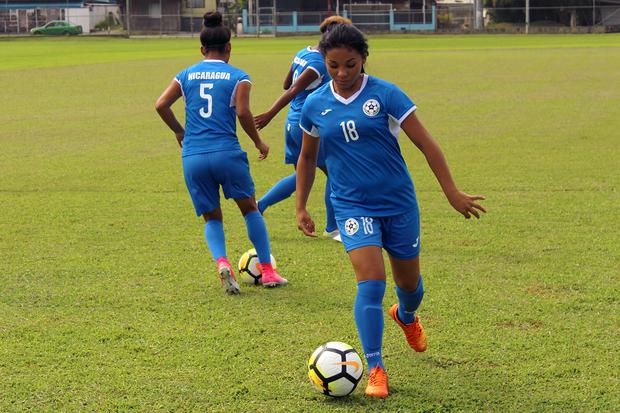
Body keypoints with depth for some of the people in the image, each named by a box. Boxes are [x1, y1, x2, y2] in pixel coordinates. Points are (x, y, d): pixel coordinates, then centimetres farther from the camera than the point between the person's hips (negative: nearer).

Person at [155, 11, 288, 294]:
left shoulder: (187, 75, 11)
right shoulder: (238, 77, 3)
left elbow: (161, 105, 3)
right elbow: (242, 112, -10)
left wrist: (179, 132, 18)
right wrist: (259, 142, 4)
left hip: (192, 157, 2)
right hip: (227, 153, -2)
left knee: (212, 218, 15)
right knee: (249, 208, 18)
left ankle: (221, 262, -13)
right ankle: (268, 271, 16)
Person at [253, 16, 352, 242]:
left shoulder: (303, 53, 9)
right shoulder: (320, 62, -19)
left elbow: (287, 85, 17)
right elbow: (292, 90, -24)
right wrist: (270, 114, -27)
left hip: (293, 121, 10)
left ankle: (258, 206, 14)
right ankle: (332, 228, 12)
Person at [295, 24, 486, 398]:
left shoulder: (386, 95, -10)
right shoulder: (315, 106, -1)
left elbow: (426, 144, -8)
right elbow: (307, 157, 15)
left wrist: (453, 192, -10)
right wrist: (301, 206, 14)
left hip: (399, 202, 0)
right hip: (353, 206, 0)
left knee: (410, 282, 15)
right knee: (371, 282, -18)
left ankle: (406, 316, 52)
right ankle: (375, 369, -9)